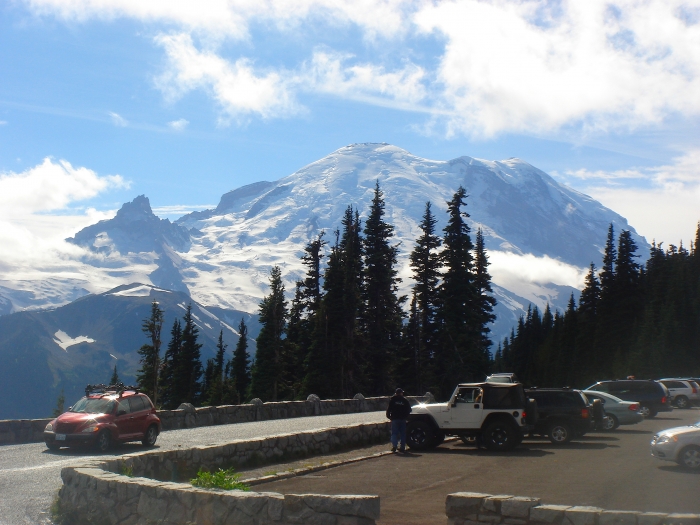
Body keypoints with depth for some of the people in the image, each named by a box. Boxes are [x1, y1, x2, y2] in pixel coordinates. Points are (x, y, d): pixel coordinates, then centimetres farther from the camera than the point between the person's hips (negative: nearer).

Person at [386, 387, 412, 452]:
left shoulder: (392, 400, 1)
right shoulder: (405, 400, 6)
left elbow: (389, 409, -2)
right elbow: (409, 409, 10)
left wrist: (388, 416, 9)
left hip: (395, 419, -2)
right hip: (403, 419, 2)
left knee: (394, 433, 0)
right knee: (403, 433, 7)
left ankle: (394, 446, -15)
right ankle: (403, 447, 4)